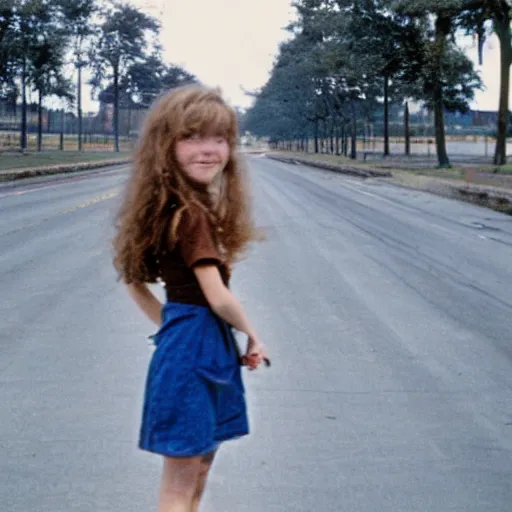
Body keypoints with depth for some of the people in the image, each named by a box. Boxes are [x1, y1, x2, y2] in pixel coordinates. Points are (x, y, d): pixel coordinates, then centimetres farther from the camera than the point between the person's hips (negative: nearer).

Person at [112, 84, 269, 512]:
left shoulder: (177, 206, 9)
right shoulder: (191, 214, -19)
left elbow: (135, 282, 14)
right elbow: (219, 298, -20)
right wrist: (253, 336, -4)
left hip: (202, 344, 10)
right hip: (195, 347, -10)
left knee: (199, 470, 19)